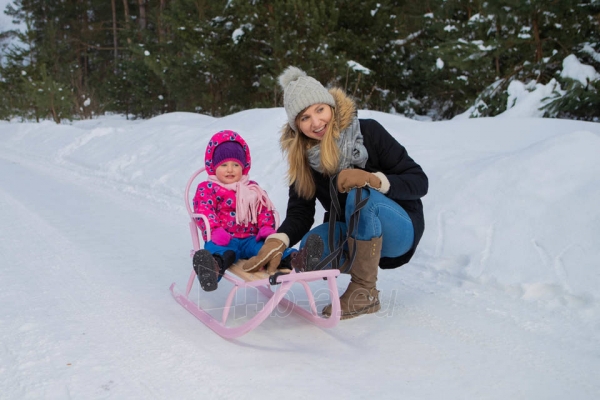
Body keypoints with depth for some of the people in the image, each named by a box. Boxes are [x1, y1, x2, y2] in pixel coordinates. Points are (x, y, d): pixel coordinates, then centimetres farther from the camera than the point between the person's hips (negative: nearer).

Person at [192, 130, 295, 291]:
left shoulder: (252, 189, 25)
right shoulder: (207, 188, 12)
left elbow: (264, 209, 18)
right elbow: (203, 211, -4)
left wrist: (266, 227, -4)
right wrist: (215, 230, -23)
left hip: (251, 238, 4)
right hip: (224, 240, -4)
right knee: (221, 251, -41)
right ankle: (215, 266, -73)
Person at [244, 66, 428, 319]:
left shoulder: (369, 132, -16)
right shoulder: (302, 157, -6)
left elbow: (419, 182, -16)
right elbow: (300, 212, -12)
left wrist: (373, 179, -32)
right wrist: (277, 240, -33)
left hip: (399, 230, -3)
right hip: (352, 234, 3)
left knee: (360, 195, -34)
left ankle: (365, 292, -20)